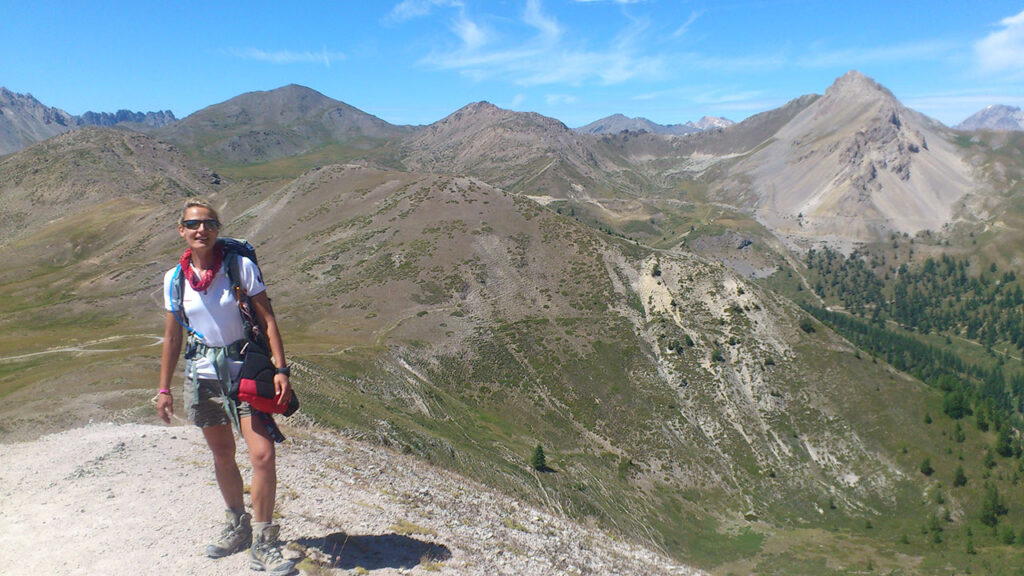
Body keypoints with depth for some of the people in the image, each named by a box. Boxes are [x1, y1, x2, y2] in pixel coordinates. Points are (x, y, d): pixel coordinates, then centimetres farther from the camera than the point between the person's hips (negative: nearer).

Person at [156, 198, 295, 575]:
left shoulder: (241, 266, -9)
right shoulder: (175, 279, 2)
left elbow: (267, 319, -7)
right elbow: (172, 336, 10)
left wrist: (280, 369, -15)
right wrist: (164, 388, 11)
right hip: (203, 375, 4)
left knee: (262, 456, -12)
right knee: (222, 457, 16)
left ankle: (262, 545, 3)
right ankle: (238, 526, 37)